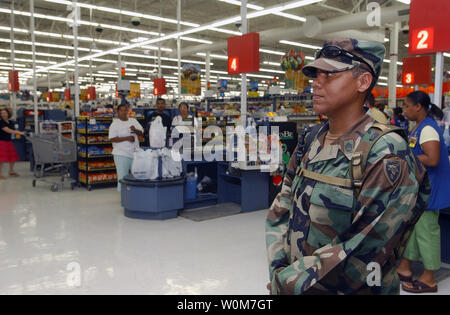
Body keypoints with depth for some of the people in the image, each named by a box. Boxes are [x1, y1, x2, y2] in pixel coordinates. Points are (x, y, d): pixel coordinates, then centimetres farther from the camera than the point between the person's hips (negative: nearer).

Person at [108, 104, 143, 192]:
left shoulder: (133, 121, 11)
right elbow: (112, 139, -11)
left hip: (135, 153, 5)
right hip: (122, 155, -5)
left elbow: (141, 133, 10)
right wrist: (127, 138, -18)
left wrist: (135, 130, -11)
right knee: (122, 176, -3)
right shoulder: (115, 124, -3)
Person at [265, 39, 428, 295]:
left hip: (350, 289, -5)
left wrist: (291, 281, -19)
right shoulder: (310, 141, 1)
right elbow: (280, 210, 3)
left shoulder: (387, 153, -20)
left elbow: (364, 248, -24)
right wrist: (278, 270, -9)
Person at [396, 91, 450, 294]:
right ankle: (405, 267, 30)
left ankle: (429, 279, 14)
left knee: (426, 230, 0)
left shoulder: (428, 129, -20)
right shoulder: (419, 127, 11)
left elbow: (432, 159, -29)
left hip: (428, 189, -10)